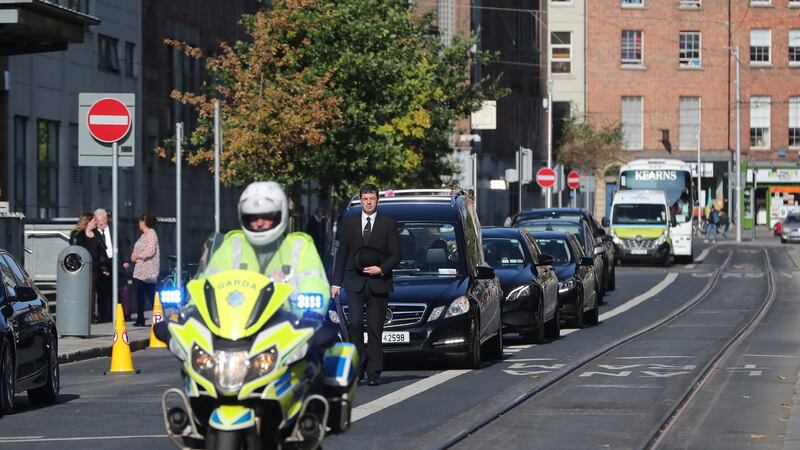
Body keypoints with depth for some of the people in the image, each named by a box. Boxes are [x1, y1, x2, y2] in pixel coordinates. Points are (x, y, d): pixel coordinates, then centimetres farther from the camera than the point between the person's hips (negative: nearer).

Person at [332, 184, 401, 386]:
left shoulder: (388, 224, 6)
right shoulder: (349, 223, 11)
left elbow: (395, 255, 4)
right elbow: (342, 254, 12)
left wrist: (381, 269, -13)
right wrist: (336, 282, 7)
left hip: (378, 283, -1)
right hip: (355, 283, 1)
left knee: (375, 329, -1)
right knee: (355, 324, -13)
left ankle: (373, 373, 2)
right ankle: (357, 367, -3)